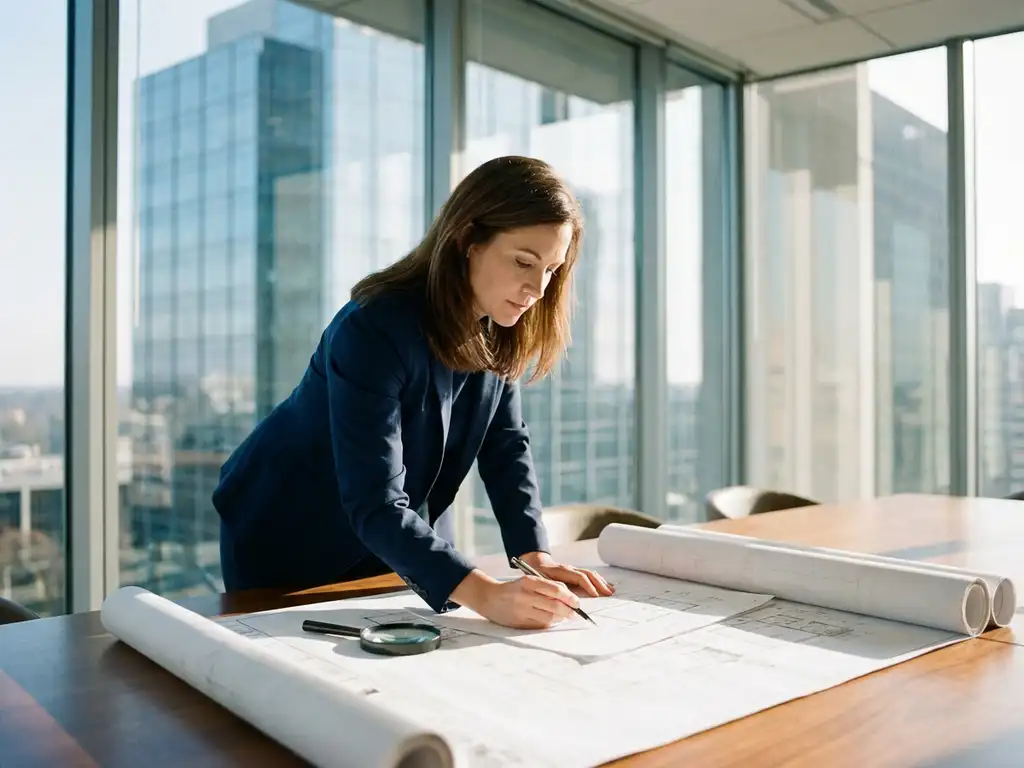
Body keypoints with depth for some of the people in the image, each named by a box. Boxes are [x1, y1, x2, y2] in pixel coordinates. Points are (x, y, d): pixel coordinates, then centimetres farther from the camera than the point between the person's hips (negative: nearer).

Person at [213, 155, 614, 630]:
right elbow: (375, 506, -38)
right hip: (286, 542, -6)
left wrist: (534, 556, -21)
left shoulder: (499, 329, -10)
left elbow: (506, 446, -8)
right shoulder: (374, 330, -33)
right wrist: (486, 596, -48)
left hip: (402, 542, 6)